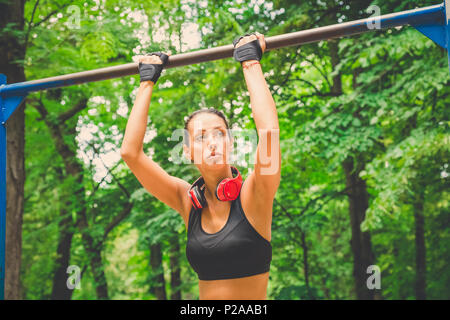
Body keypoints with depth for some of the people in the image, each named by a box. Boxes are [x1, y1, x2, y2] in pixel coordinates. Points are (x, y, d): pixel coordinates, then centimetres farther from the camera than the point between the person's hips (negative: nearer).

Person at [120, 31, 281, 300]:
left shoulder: (252, 196, -7)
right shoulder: (189, 202, 3)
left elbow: (269, 132, -21)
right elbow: (130, 151, -1)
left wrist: (251, 62, -11)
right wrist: (147, 81, 6)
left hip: (253, 296, -3)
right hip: (205, 294, 3)